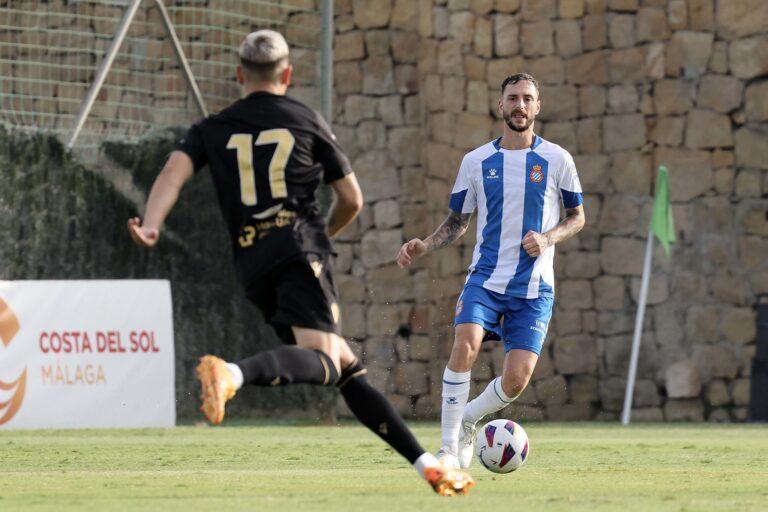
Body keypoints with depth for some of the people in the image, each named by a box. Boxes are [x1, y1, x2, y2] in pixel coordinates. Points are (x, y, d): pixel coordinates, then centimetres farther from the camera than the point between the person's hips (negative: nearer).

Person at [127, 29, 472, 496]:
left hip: (252, 265, 5)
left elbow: (175, 171, -2)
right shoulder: (307, 121, 12)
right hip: (301, 250, -5)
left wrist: (151, 225, -15)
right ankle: (232, 373, -53)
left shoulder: (213, 130, 17)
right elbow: (352, 199, 16)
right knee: (321, 360, -25)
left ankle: (425, 463, 9)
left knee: (348, 367, 10)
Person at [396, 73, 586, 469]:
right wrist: (425, 246, -4)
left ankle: (467, 418, 22)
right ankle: (450, 446, -17)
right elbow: (457, 222, 15)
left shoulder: (556, 160, 2)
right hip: (485, 277, 1)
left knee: (516, 380, -10)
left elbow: (577, 216, 12)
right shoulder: (477, 162, 6)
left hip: (534, 287, 0)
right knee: (465, 344, -27)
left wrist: (548, 238, -9)